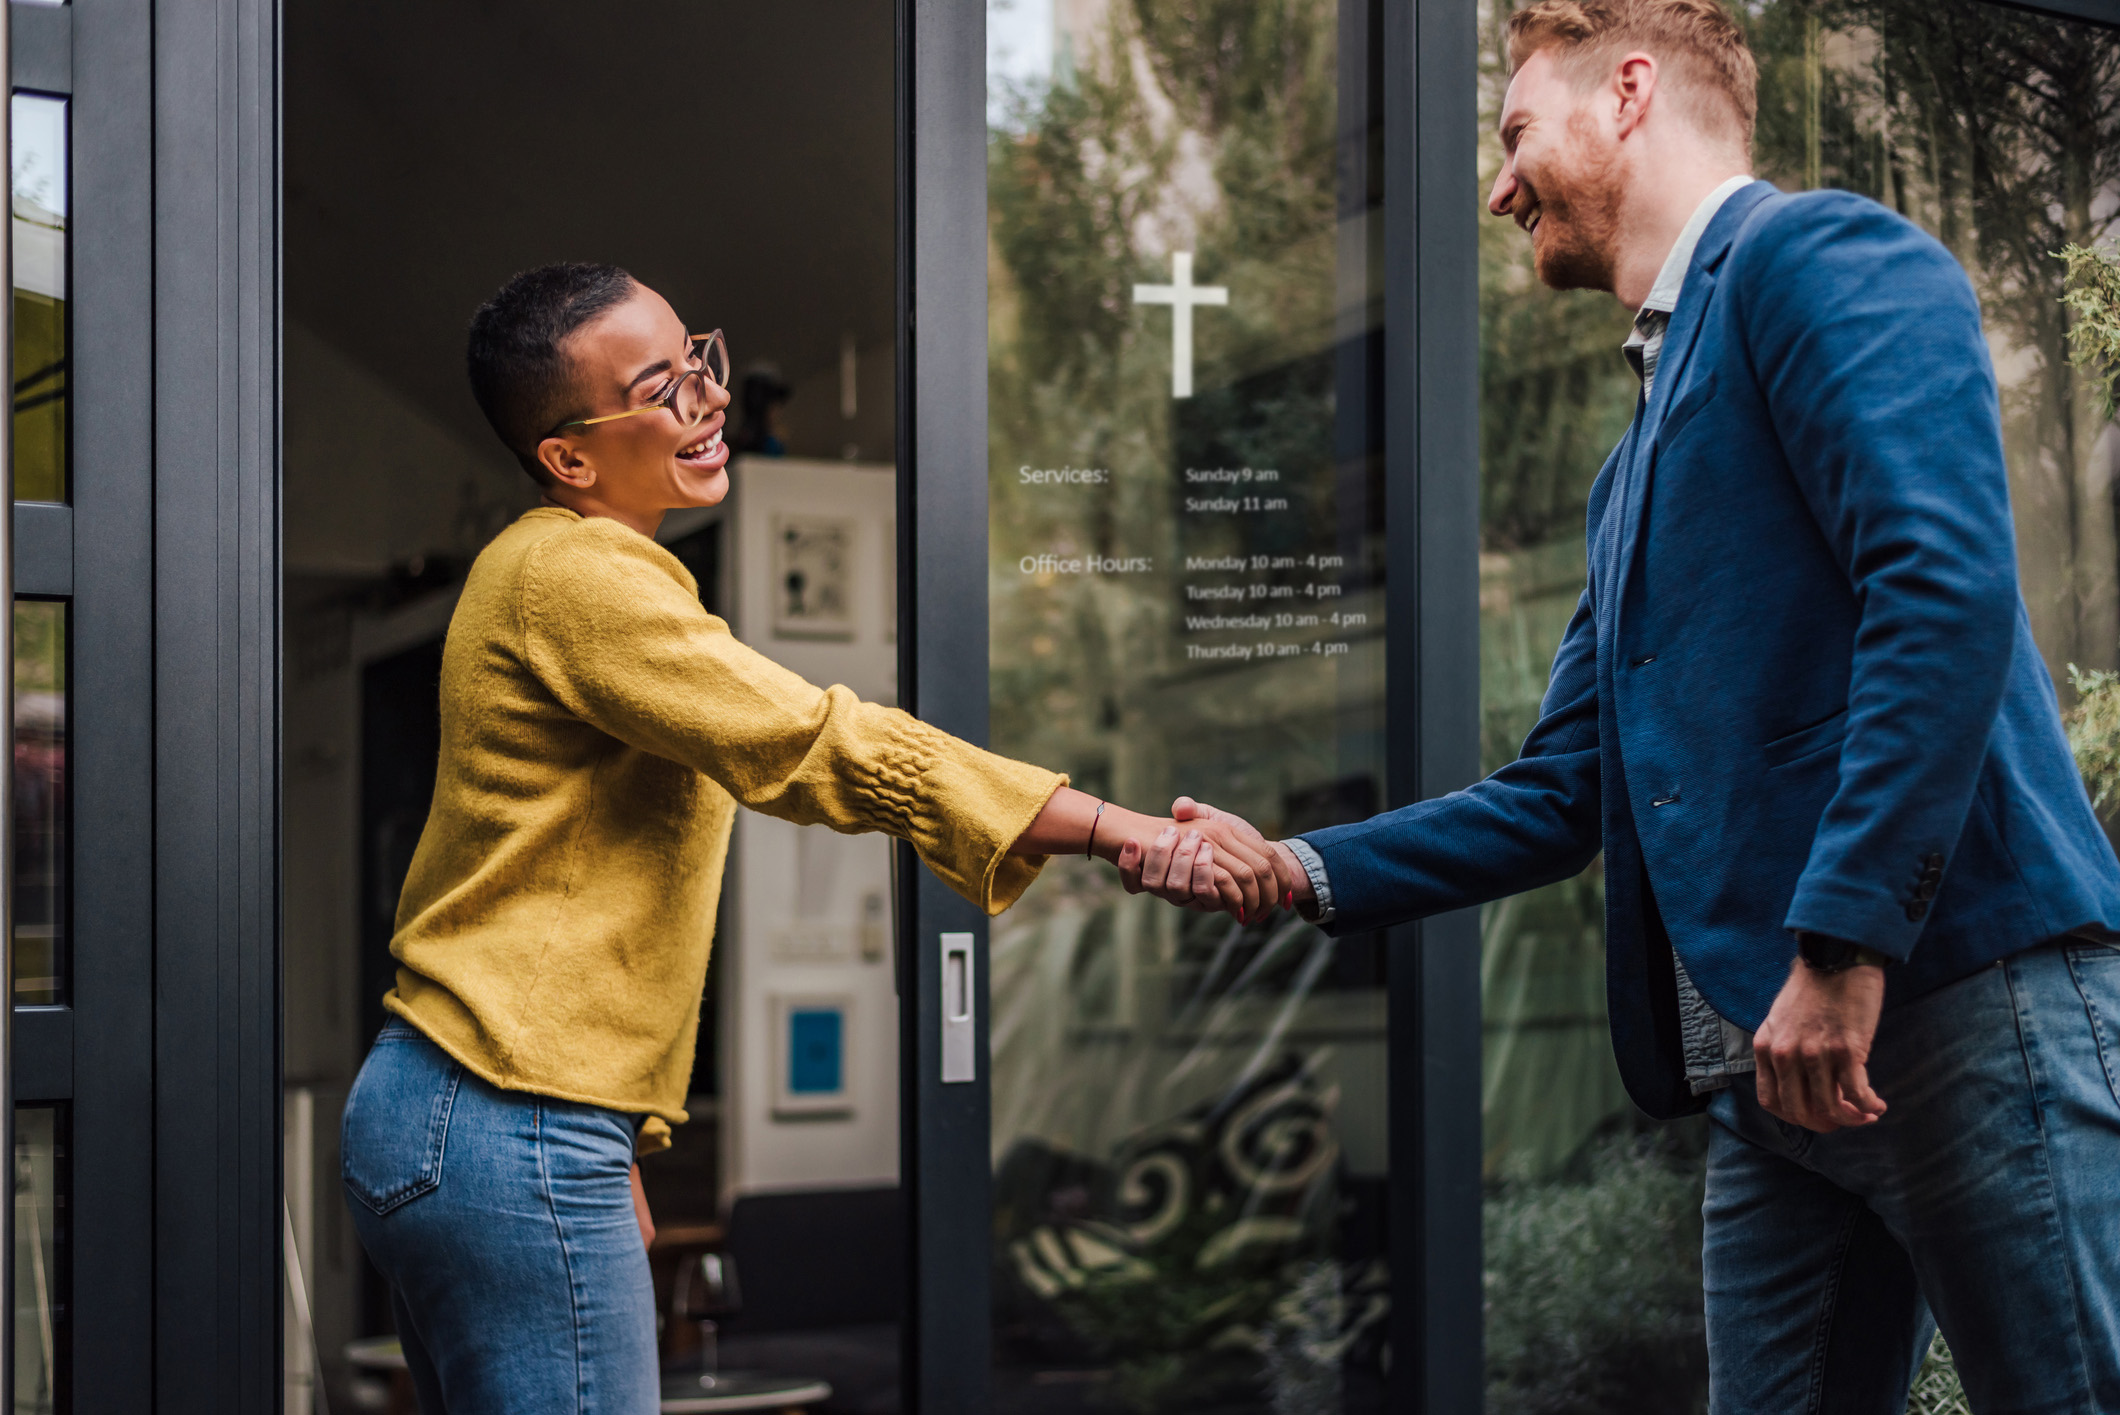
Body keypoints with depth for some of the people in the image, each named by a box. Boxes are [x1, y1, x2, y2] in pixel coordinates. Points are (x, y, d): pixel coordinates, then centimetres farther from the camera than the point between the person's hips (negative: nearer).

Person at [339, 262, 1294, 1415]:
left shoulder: (550, 569, 19)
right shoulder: (575, 577, -14)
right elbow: (833, 750, -22)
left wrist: (612, 1148, 19)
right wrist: (1140, 839, -22)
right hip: (511, 1143, -10)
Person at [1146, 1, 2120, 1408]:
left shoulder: (1816, 255, -2)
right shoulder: (1639, 467, 25)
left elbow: (1947, 589, -17)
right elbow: (1564, 793, 26)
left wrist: (1844, 937, -23)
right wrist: (1303, 870, 17)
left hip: (1961, 997, -9)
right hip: (1772, 1056, 9)